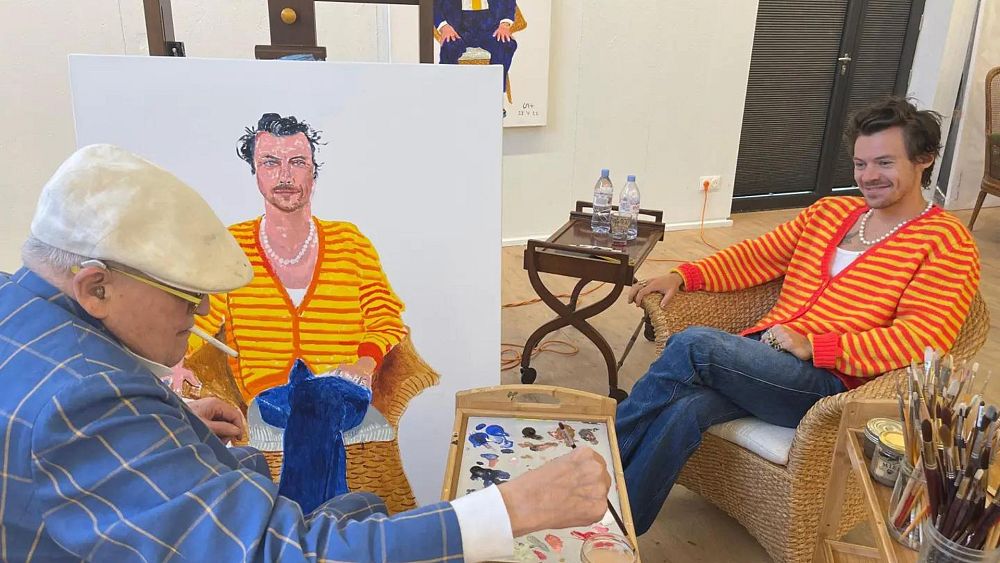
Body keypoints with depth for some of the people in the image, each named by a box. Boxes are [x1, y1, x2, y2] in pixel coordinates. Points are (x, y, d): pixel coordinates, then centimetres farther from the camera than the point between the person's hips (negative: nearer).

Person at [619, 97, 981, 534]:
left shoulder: (946, 243, 2)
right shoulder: (830, 211, 21)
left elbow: (924, 337, -12)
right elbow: (757, 257, 20)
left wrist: (813, 346, -20)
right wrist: (684, 276, 4)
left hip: (831, 382, -5)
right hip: (762, 354, 5)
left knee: (693, 344, -27)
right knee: (685, 409, -28)